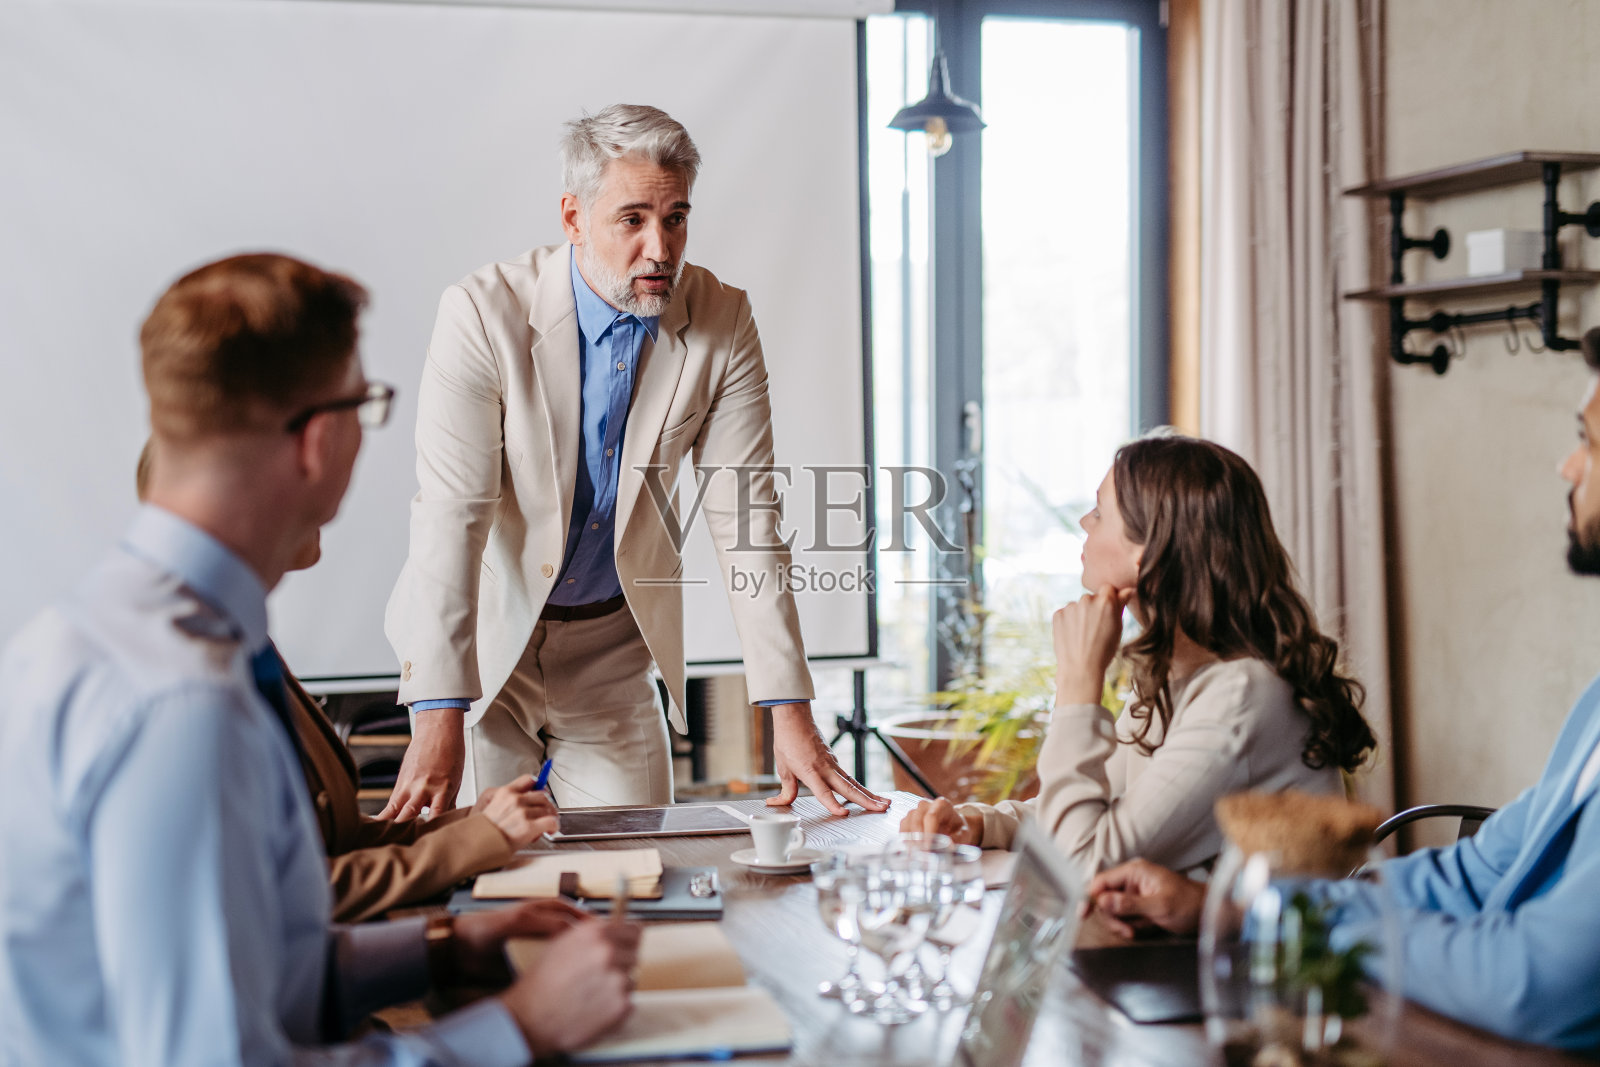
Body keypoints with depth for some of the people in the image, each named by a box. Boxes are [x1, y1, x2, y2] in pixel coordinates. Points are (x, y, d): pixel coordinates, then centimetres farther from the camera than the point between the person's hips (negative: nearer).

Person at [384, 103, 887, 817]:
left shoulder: (722, 324, -11)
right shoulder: (484, 313, -20)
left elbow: (745, 520, -11)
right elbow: (452, 516, -25)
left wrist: (790, 716, -18)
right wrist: (439, 723, -34)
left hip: (612, 651, 3)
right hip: (484, 636, -2)